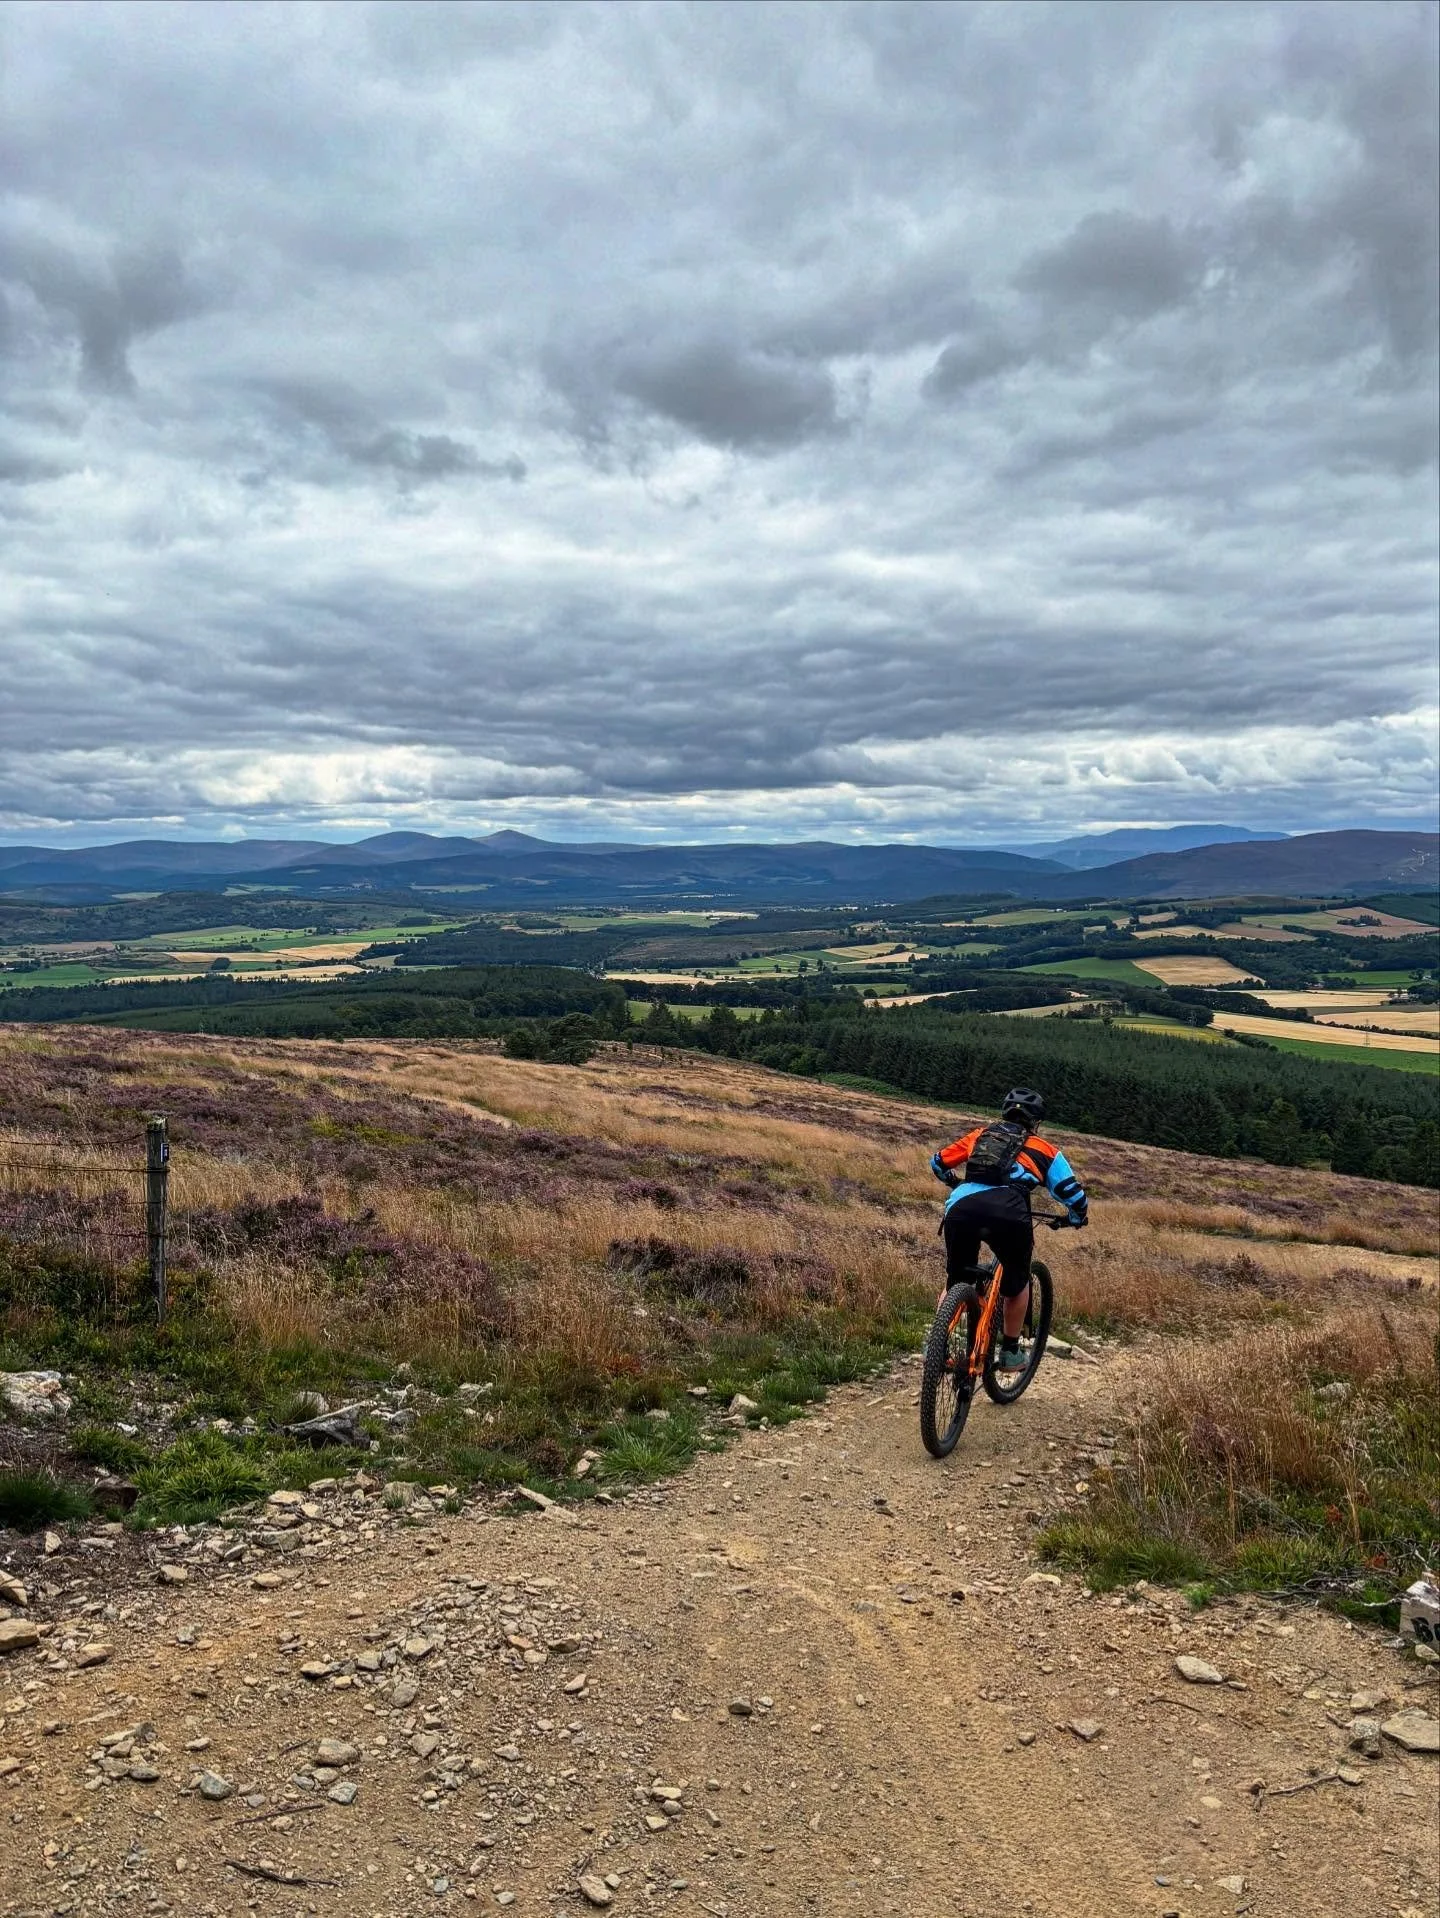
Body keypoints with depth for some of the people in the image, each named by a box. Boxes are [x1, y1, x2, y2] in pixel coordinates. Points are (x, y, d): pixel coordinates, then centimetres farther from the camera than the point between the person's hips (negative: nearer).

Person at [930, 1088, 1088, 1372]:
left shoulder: (980, 1135, 33)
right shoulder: (1044, 1149, 26)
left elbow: (938, 1163, 40)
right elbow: (1074, 1195, 21)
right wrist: (1076, 1218, 44)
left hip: (961, 1208, 2)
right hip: (1008, 1213, -2)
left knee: (955, 1282, 25)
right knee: (1016, 1284, 26)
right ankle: (1009, 1352, 31)